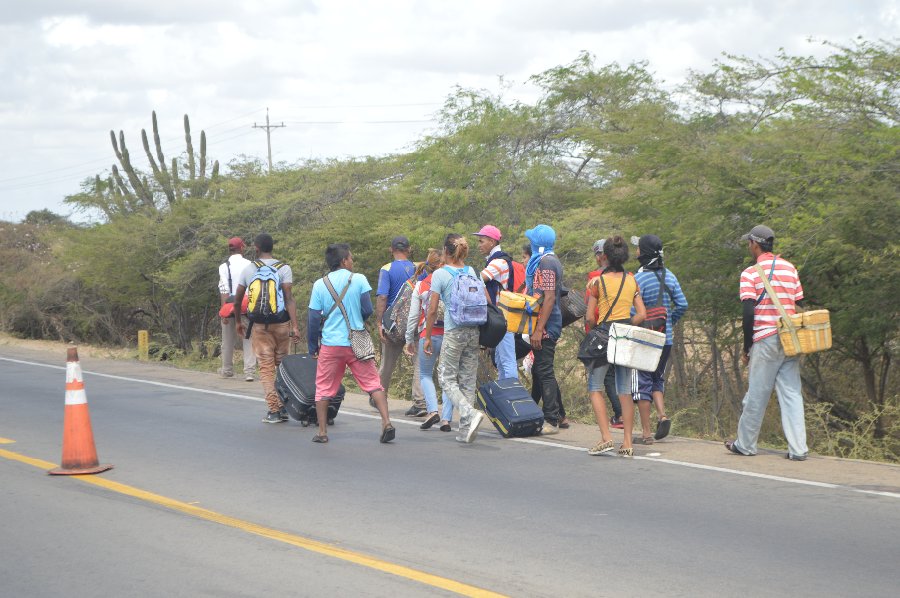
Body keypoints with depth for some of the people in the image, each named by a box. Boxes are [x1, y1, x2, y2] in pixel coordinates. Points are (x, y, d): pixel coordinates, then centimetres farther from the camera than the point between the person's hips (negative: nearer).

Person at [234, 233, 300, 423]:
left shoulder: (248, 269, 5)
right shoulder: (283, 268, -2)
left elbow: (237, 298, 9)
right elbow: (289, 298, -12)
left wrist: (238, 321, 24)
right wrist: (295, 326, -15)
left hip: (259, 325, 0)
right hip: (281, 322, 0)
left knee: (266, 367, 1)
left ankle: (273, 410, -5)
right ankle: (284, 407, 11)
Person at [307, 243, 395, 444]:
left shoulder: (320, 285, 0)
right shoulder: (359, 279, -2)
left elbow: (313, 318, 0)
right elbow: (368, 310, -4)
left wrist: (312, 346, 9)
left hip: (330, 344, 0)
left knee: (323, 388, 11)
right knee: (373, 383, 6)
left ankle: (322, 432, 10)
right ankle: (386, 422, -6)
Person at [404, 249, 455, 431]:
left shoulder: (420, 286, 3)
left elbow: (413, 315, 6)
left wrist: (409, 339, 13)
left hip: (429, 335, 0)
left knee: (425, 374, 15)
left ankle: (432, 410, -5)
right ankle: (446, 418, 1)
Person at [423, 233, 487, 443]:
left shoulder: (440, 274, -5)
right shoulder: (472, 272, 7)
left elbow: (432, 309, -6)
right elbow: (487, 301, 9)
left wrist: (427, 337, 1)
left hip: (453, 332, -5)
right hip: (474, 331, 5)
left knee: (447, 378, 4)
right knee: (468, 380, 10)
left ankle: (470, 412, -20)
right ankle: (466, 430, 9)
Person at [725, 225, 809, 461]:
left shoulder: (750, 274, -7)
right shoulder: (790, 269, 10)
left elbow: (748, 313, -11)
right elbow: (799, 305, 12)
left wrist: (746, 348, -3)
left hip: (765, 341, -5)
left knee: (756, 395, 5)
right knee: (792, 394, 4)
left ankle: (745, 444, 17)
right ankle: (798, 448, -1)